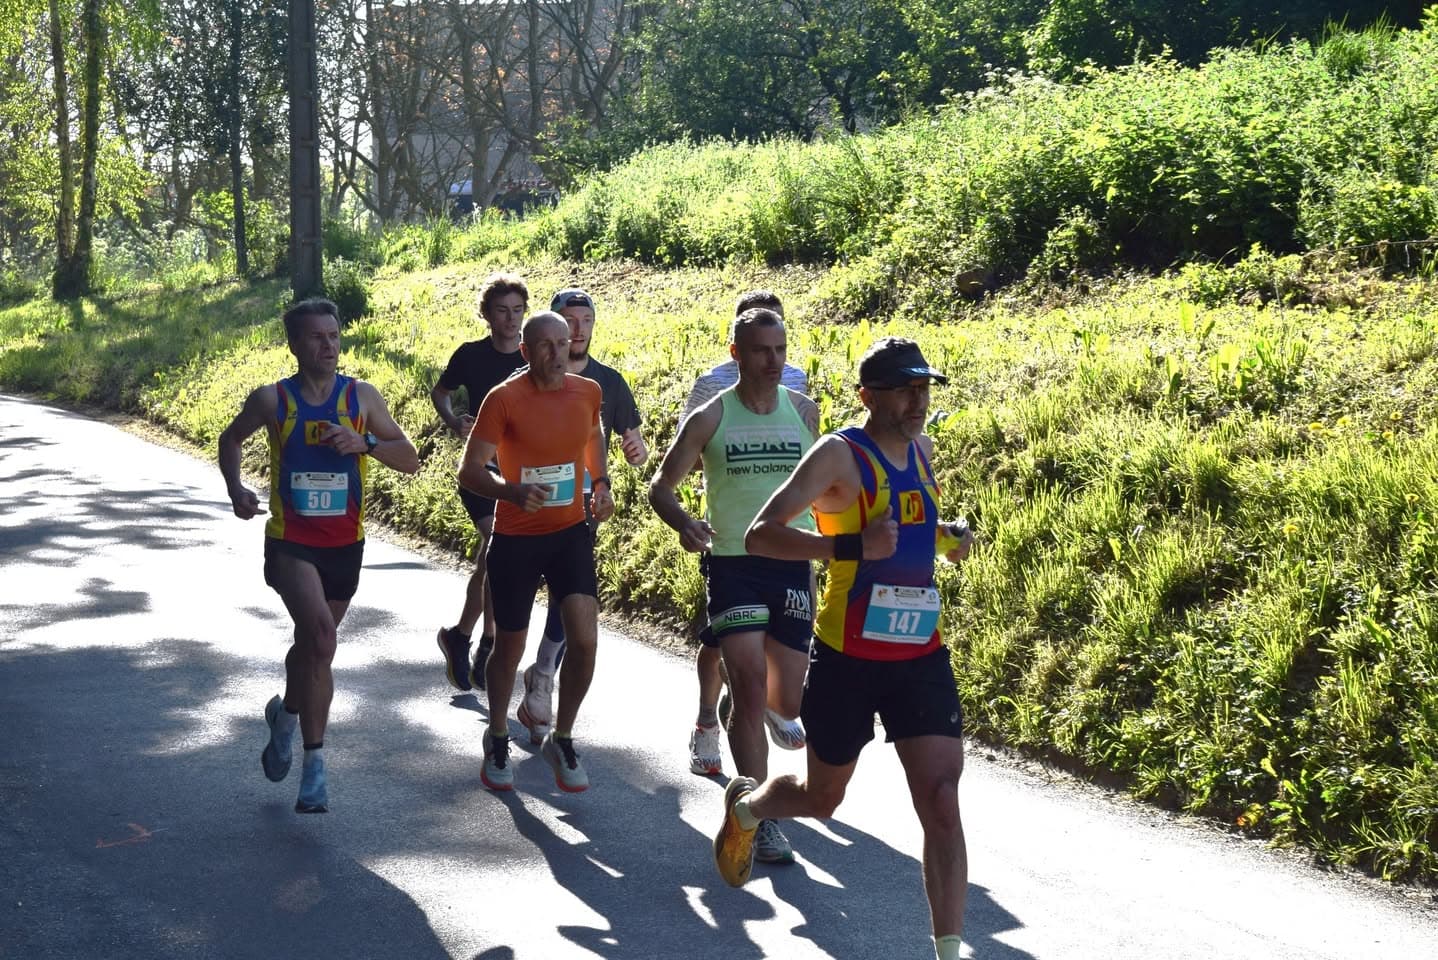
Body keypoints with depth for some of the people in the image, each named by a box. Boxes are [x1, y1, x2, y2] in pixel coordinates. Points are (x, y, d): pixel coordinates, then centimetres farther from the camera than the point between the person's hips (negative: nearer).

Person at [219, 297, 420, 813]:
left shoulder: (362, 398, -3)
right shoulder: (272, 400, -5)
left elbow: (410, 459, -3)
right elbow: (230, 440, 13)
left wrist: (364, 443, -21)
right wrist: (236, 489, -4)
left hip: (344, 544, 3)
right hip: (291, 542, -3)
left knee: (312, 642, 17)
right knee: (321, 637, -23)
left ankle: (286, 714, 47)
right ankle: (313, 760, -11)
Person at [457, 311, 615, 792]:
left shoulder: (587, 391, -1)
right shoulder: (503, 399, -15)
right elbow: (469, 471, -16)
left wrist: (601, 482, 4)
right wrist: (513, 492, -35)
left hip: (571, 534, 3)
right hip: (516, 539, -3)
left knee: (585, 640, -10)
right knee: (510, 647, 10)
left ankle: (561, 740, 12)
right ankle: (498, 740, 34)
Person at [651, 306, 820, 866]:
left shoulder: (803, 411, 4)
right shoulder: (711, 418, -4)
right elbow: (661, 486, -1)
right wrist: (683, 524, -21)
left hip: (792, 566, 3)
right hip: (733, 565, -3)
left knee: (787, 702, 6)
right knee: (751, 686, -13)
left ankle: (749, 705, 43)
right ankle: (761, 819, -4)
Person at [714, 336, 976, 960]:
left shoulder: (922, 449, 7)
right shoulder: (839, 454, -13)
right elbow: (760, 535, -21)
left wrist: (946, 537, 7)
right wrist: (851, 546, -33)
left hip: (921, 656, 4)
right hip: (848, 657, -4)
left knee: (942, 803, -8)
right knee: (820, 799, 15)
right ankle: (744, 806, 49)